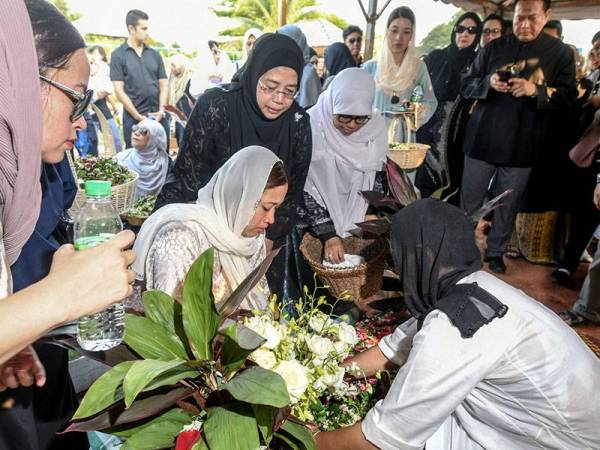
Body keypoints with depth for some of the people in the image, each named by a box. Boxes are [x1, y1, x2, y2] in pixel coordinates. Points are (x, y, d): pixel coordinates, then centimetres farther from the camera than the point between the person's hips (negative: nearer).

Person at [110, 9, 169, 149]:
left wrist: (161, 110, -5)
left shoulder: (155, 54, 11)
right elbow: (119, 91, -4)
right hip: (134, 118, -3)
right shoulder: (118, 55, 1)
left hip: (159, 116, 3)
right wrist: (138, 116, -10)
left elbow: (164, 84, 10)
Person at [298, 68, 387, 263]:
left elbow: (376, 179, 3)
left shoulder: (375, 125, -9)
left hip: (358, 226, 4)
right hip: (314, 227, -3)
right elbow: (304, 188, -18)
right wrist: (328, 234, -19)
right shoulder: (311, 126, -22)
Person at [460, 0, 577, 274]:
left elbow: (568, 96, 0)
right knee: (469, 200, 8)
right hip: (483, 139, 1)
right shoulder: (494, 48, 7)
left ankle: (496, 252, 24)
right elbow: (467, 86, 7)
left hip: (521, 146, -1)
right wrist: (488, 83, -14)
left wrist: (536, 90, -18)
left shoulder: (560, 53, 5)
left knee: (508, 205, 7)